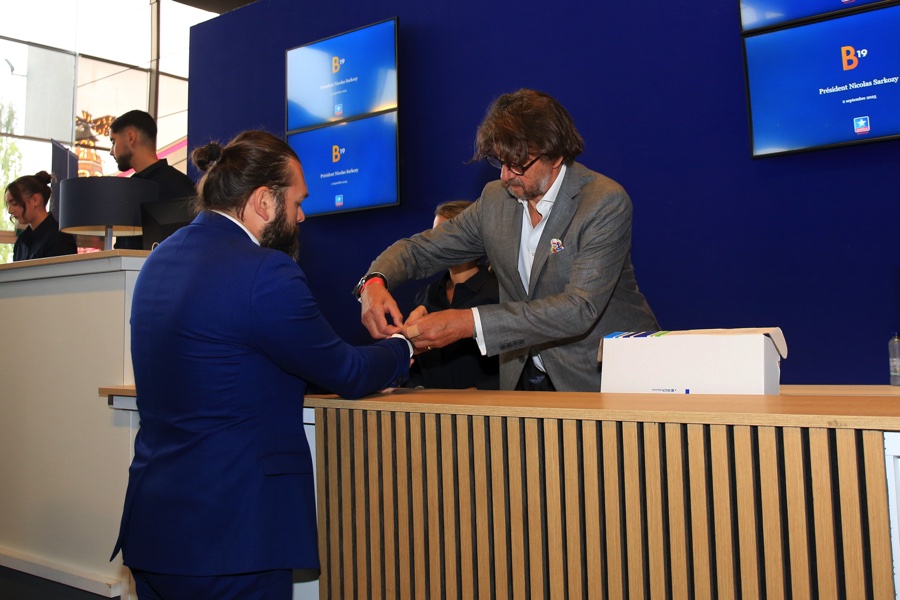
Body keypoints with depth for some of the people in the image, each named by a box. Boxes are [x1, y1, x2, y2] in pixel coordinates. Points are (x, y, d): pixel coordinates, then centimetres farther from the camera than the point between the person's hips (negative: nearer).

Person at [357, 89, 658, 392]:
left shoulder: (605, 202, -13)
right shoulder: (496, 198, 5)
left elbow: (581, 309, -22)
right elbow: (420, 249, 11)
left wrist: (469, 323, -29)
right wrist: (374, 282, -13)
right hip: (526, 378, 4)